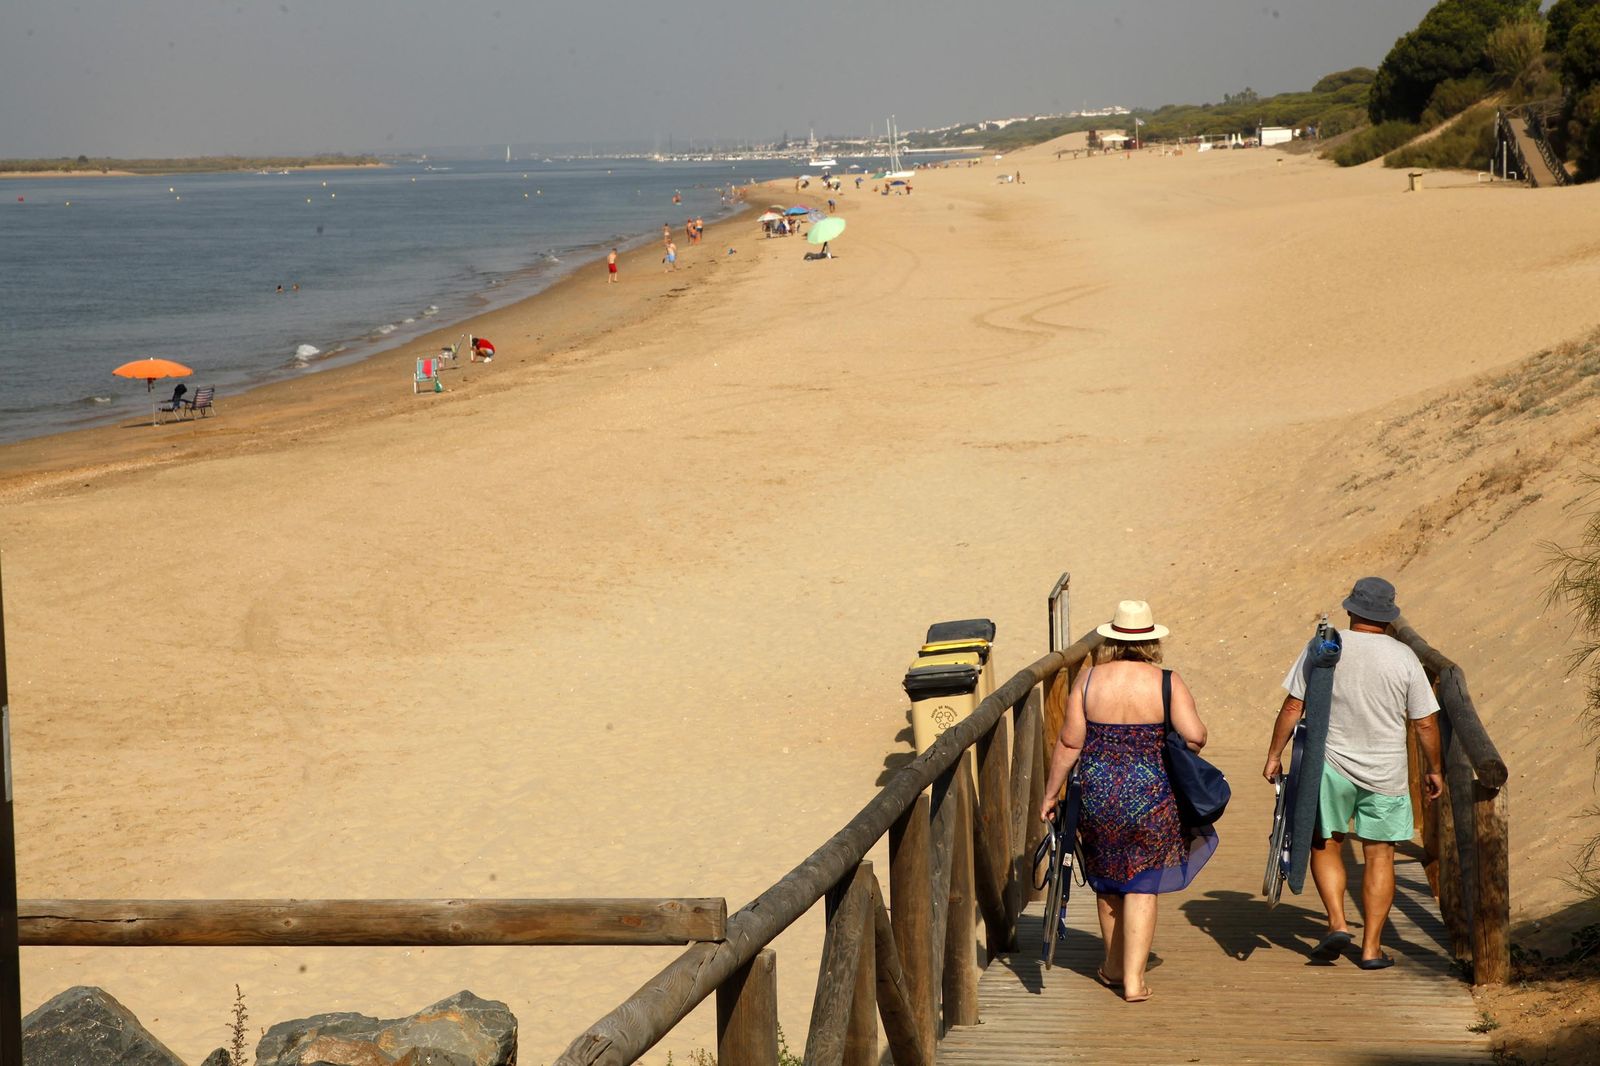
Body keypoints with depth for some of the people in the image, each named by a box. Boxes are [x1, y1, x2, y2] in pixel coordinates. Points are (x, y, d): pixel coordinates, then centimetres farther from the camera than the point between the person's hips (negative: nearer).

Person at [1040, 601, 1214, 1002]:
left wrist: (1050, 793, 5)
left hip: (1096, 792, 2)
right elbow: (1195, 736, -14)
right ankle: (1133, 980, 3)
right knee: (1142, 885, 5)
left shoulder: (1088, 680, -4)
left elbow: (1069, 744, -3)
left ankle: (1113, 967, 33)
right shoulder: (1167, 682, -8)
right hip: (1150, 795, -2)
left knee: (1107, 881, 19)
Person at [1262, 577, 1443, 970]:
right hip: (1386, 774, 0)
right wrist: (1433, 770, 13)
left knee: (1325, 846, 16)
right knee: (1379, 856, 8)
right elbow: (1426, 723, 0)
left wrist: (1274, 755, 6)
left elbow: (1293, 706, -5)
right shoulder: (1404, 657, -4)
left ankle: (1337, 923, 0)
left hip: (1331, 764, 0)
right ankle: (1372, 948, 8)